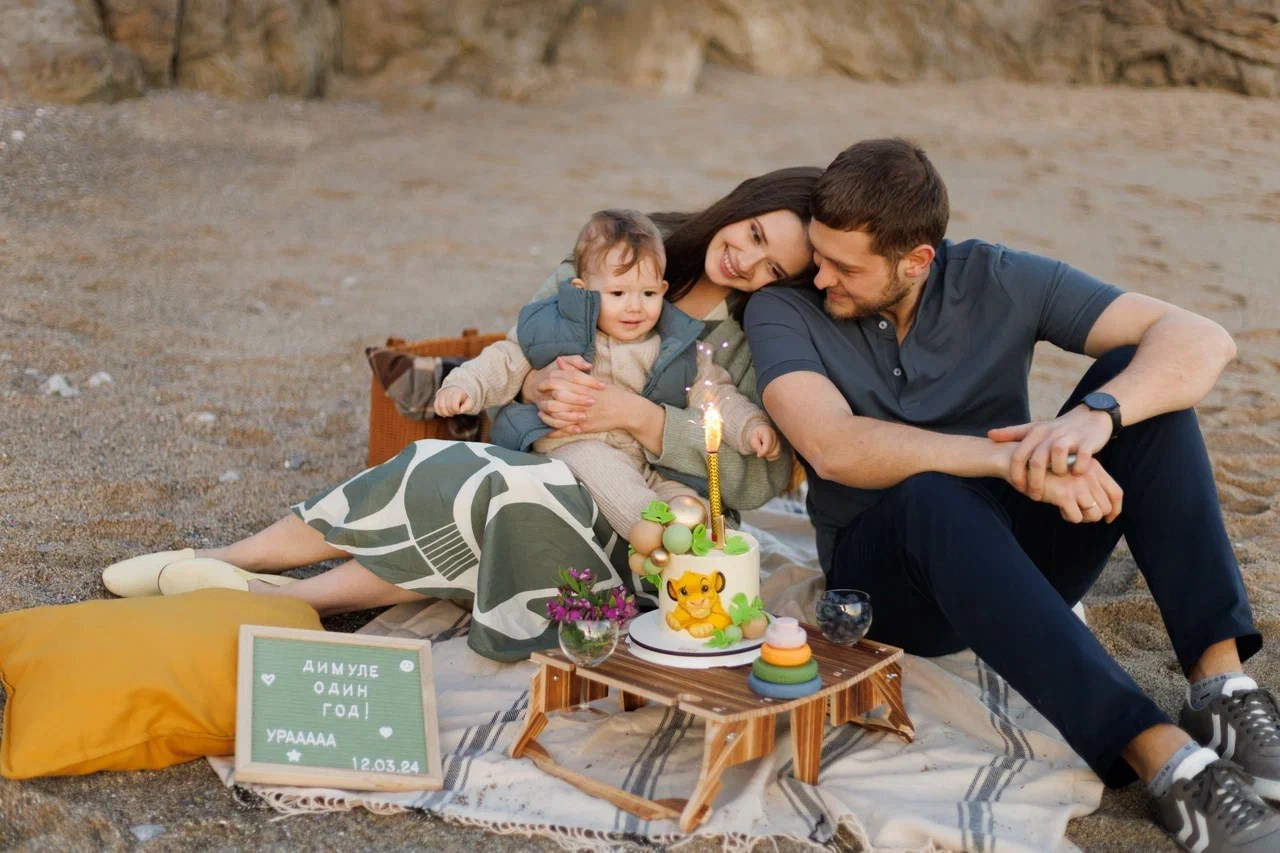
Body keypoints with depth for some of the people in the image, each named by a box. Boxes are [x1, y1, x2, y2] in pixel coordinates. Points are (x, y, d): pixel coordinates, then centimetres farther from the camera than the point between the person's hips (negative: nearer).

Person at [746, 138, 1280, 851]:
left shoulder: (999, 282, -6)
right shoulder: (784, 313, -9)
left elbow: (1204, 341, -14)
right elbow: (832, 448, -27)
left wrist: (1096, 414, -36)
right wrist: (1010, 459, -39)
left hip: (1025, 552, 2)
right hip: (889, 573, -2)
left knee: (1138, 377, -20)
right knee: (927, 497, -38)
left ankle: (1223, 686, -29)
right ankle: (1168, 762, -45)